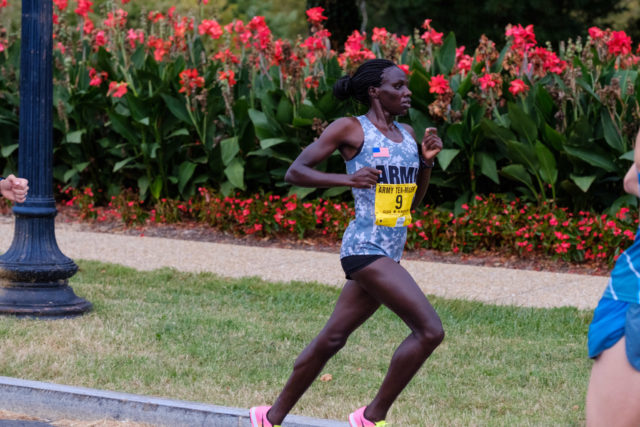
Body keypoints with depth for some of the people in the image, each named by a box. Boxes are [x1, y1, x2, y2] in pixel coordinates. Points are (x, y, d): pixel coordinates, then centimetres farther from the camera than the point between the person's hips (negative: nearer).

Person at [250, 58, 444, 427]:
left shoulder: (406, 134, 15)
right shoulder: (351, 129, -6)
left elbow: (412, 202, 21)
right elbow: (295, 171, -6)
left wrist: (427, 162, 4)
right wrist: (346, 179, -20)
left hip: (390, 254, 8)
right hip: (365, 248, -8)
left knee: (332, 338, 13)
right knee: (429, 330, -15)